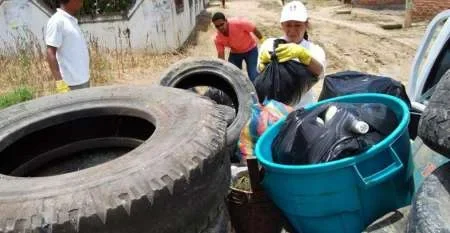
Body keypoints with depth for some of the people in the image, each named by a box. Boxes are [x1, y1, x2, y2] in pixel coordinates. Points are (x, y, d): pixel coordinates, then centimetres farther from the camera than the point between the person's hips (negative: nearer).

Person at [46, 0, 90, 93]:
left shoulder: (72, 20, 12)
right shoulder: (57, 21, -13)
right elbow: (50, 53, -18)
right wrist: (60, 82, -25)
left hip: (83, 80, 9)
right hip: (72, 84, -9)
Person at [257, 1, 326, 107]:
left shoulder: (314, 49, 3)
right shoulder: (270, 44, 3)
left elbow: (319, 72, -19)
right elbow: (260, 70, -13)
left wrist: (301, 53, -38)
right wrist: (264, 61, -36)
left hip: (302, 108, 0)